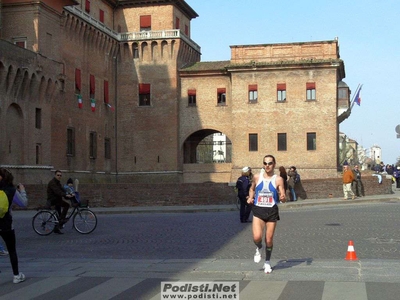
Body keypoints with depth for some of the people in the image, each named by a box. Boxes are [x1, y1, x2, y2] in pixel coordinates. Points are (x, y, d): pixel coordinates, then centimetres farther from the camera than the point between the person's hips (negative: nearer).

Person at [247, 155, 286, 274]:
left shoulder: (278, 179, -3)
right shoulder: (257, 177, 2)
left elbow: (283, 197, -3)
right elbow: (252, 189, 21)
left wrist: (283, 198, -26)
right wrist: (250, 197, 2)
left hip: (272, 211, -1)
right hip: (258, 210, 1)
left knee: (269, 240, 5)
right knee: (257, 237, -17)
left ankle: (267, 262, 29)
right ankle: (259, 248, 19)